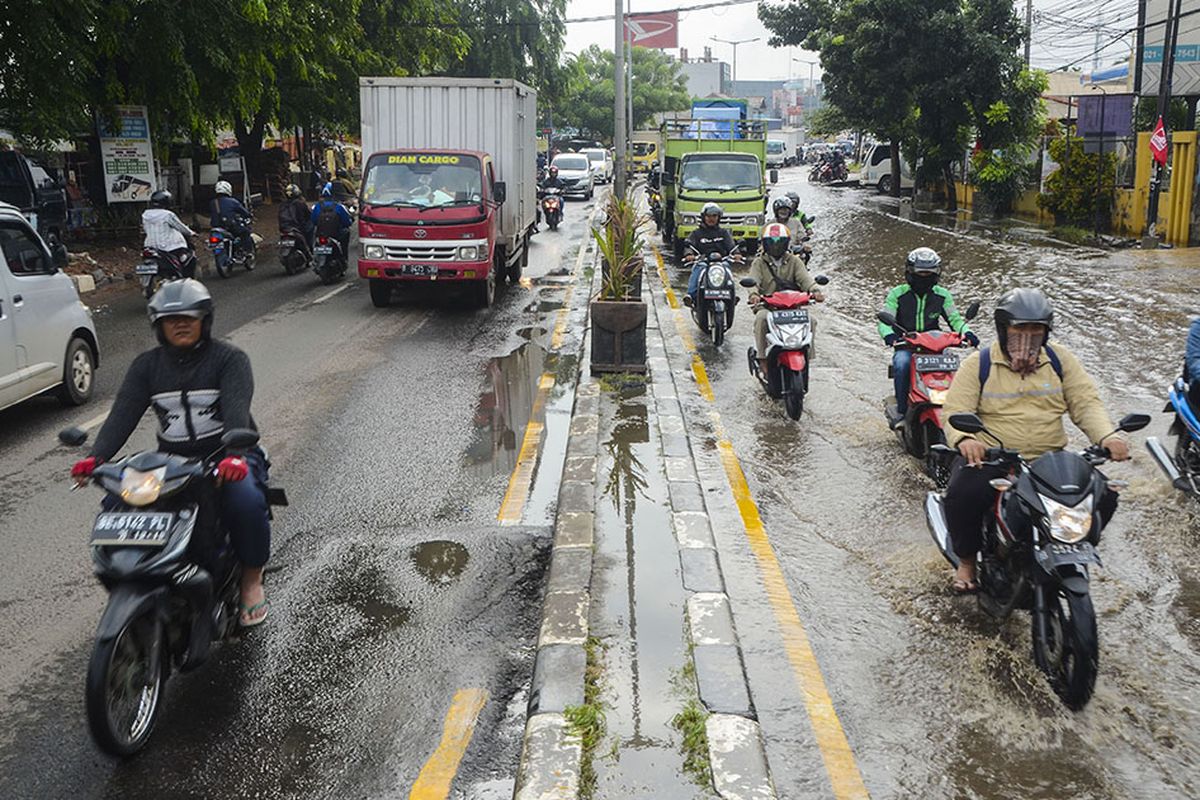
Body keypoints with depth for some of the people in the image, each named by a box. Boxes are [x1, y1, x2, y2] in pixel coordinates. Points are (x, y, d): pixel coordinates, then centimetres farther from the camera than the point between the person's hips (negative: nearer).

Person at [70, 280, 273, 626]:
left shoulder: (229, 358, -3)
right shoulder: (146, 365, 10)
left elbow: (237, 409, -20)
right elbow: (123, 413, -3)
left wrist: (235, 455, -40)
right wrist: (96, 457, -21)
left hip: (228, 457, -4)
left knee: (246, 502, -34)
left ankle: (251, 578, -8)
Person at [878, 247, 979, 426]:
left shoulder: (942, 295, 11)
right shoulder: (897, 294, 4)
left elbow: (955, 319, 7)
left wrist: (966, 332, -16)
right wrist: (889, 335, -29)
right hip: (905, 346, -2)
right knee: (902, 364, -36)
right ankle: (901, 411, -23)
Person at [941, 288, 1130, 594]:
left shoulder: (1060, 359, 10)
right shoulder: (978, 364, 1)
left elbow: (1086, 402, 4)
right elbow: (955, 411, -8)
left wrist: (1107, 436, -17)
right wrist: (964, 439, -32)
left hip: (1051, 458, 3)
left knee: (1103, 495, -17)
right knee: (963, 495, -33)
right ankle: (967, 559, -2)